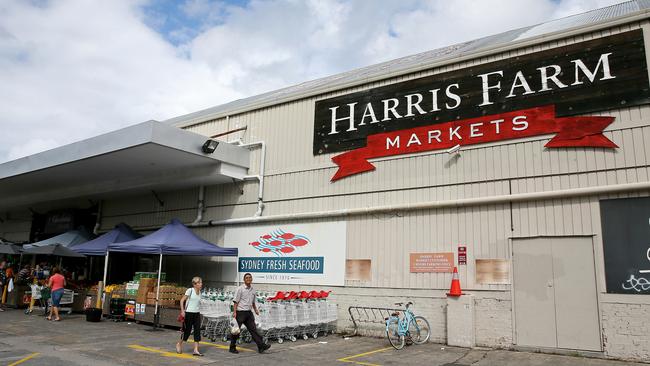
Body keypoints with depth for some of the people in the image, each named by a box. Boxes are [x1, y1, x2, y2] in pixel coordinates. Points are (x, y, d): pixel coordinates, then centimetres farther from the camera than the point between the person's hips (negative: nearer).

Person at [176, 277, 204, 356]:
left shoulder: (200, 292, 10)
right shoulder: (190, 290, -8)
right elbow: (182, 300, -9)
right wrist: (182, 311, -16)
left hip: (197, 314, 6)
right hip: (189, 313, -6)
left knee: (197, 331, -2)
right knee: (187, 330, 4)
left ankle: (196, 350, 1)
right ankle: (179, 344, 32)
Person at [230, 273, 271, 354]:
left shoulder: (252, 290, 13)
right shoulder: (240, 289, -7)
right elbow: (236, 301, -11)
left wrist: (256, 309, 14)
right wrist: (234, 312, -18)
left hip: (249, 312, 6)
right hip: (240, 312, -6)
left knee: (253, 329, 3)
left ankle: (261, 346, 0)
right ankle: (232, 348, 15)